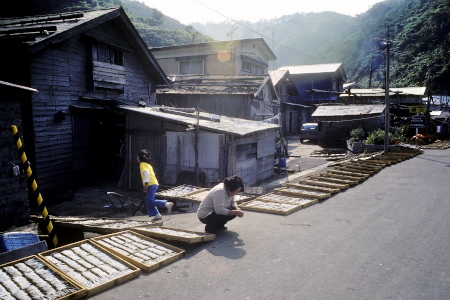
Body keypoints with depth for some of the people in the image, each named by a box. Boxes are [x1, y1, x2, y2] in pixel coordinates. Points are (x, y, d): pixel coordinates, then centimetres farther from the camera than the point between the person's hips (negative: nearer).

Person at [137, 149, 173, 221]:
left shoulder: (142, 164, -6)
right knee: (148, 201, 11)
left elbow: (147, 173, -21)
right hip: (154, 184, 10)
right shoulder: (148, 164, 22)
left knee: (151, 201, -13)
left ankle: (167, 204, -18)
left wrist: (146, 185, -22)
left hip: (151, 185, -10)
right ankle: (157, 215, 9)